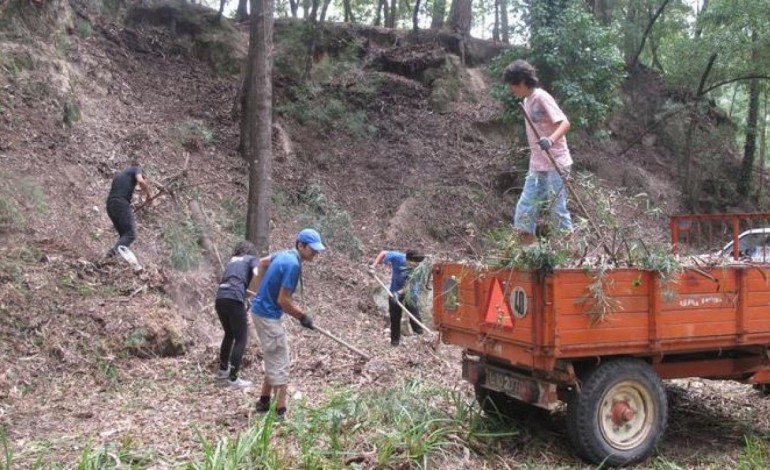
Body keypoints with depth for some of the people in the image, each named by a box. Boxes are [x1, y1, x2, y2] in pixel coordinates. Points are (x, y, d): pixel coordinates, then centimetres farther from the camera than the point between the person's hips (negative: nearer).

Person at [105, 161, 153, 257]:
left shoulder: (120, 174, 34)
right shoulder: (137, 169, 13)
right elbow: (141, 181, -9)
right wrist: (148, 195, 3)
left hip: (110, 204, 8)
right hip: (121, 203, -8)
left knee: (124, 234, 14)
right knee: (131, 234, -10)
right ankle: (114, 252, -30)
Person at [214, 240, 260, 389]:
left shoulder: (231, 261, 30)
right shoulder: (252, 259, 14)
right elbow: (257, 274, -6)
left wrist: (245, 291, 30)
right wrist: (251, 293, 5)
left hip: (220, 298, 6)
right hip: (234, 299, -6)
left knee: (229, 334, 25)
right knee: (241, 338, 3)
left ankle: (223, 370, 37)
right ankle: (233, 378, 1)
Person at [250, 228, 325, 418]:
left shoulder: (285, 254, 6)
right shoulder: (293, 265, -22)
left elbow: (263, 262, 25)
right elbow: (283, 300, -22)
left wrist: (261, 290, 28)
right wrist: (303, 316, -9)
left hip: (262, 309, 10)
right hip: (268, 315, -10)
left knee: (273, 361, 20)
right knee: (279, 364, -5)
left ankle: (264, 402, 30)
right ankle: (280, 412, -1)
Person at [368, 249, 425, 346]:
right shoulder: (397, 257, -26)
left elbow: (411, 285, -27)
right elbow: (383, 253, -12)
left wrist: (399, 293, -39)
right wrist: (373, 266, -20)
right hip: (395, 292, 2)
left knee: (414, 312, -11)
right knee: (395, 317, 8)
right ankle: (395, 341, 20)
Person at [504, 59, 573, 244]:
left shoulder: (541, 97, -13)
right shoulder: (527, 101, 12)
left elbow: (565, 123, -22)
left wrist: (551, 140, -39)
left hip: (555, 164, -8)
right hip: (537, 166, 9)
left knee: (558, 208, -4)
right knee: (524, 210, 6)